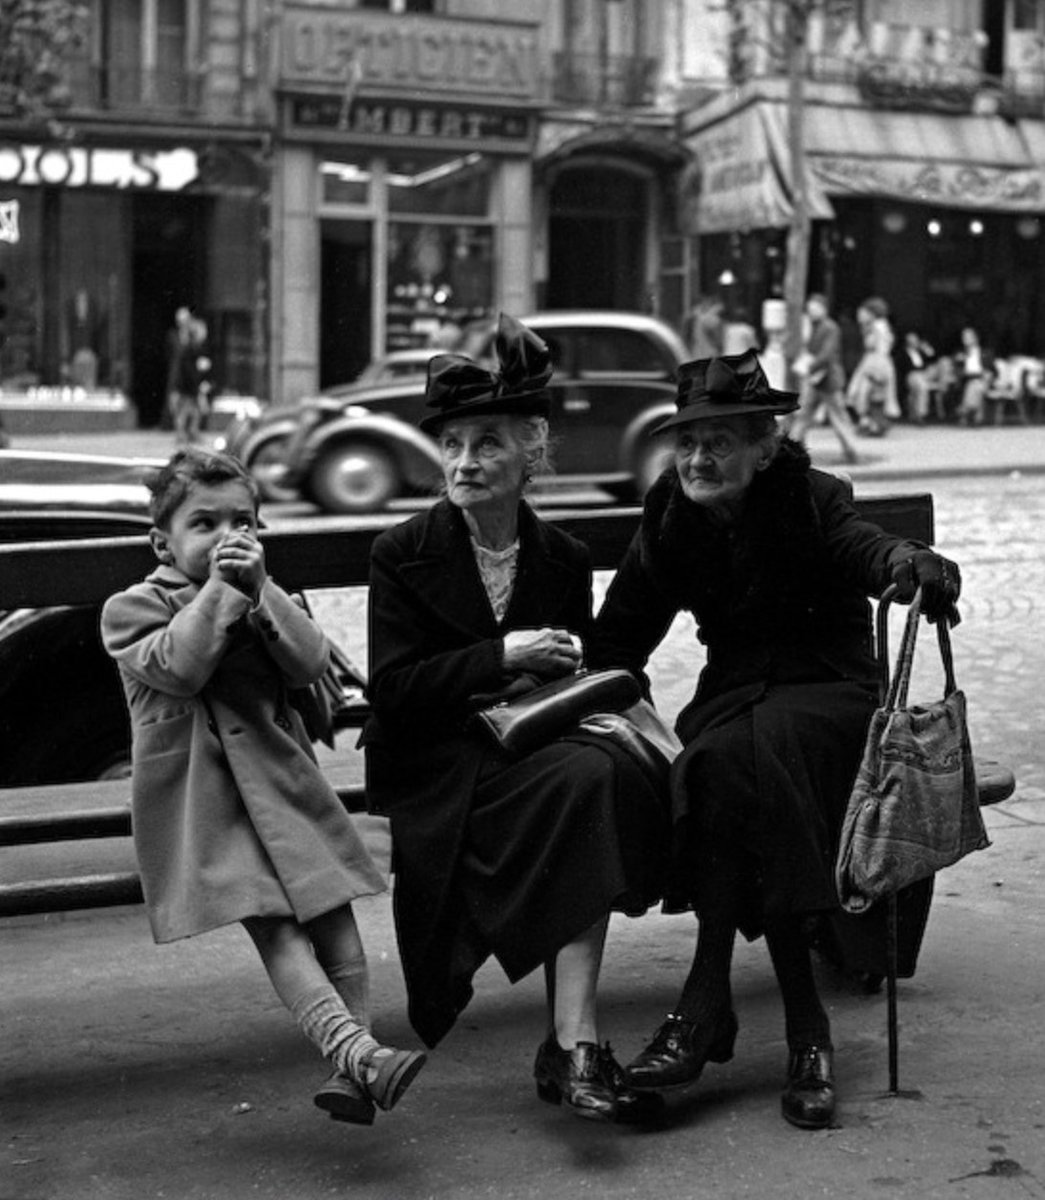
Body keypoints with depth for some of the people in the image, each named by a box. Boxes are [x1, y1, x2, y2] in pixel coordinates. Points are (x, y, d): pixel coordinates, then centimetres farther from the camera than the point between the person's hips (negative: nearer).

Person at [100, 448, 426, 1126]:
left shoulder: (267, 598, 17)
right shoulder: (133, 608, 4)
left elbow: (311, 664, -1)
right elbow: (177, 668, -16)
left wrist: (259, 590, -11)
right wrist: (220, 588, -13)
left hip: (281, 777, 5)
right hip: (203, 797, -5)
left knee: (335, 915, -4)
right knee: (275, 926, -19)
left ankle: (353, 1070, -4)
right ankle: (355, 1048, -33)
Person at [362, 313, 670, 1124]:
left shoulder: (564, 559, 11)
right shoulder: (404, 555, 1)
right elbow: (393, 691, -7)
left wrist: (559, 682, -3)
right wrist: (501, 658, -16)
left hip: (534, 747, 4)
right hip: (434, 767, -4)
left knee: (605, 775, -32)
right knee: (585, 780, -32)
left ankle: (571, 1044, -30)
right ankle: (577, 1042, -31)